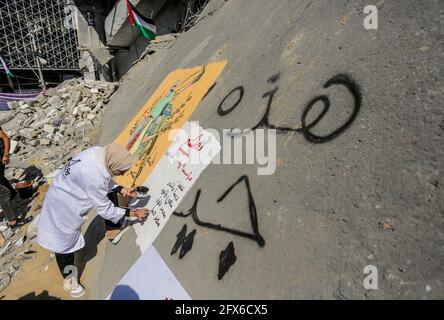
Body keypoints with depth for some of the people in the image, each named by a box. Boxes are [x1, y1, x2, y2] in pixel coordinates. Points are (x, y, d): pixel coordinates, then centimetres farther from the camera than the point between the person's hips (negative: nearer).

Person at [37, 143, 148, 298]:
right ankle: (69, 279, 28)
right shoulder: (95, 176, -38)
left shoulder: (99, 152, -18)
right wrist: (132, 213, -16)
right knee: (65, 243, 7)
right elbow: (104, 210, -24)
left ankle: (113, 228, 32)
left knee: (110, 195, 11)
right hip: (63, 207, -8)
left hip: (69, 191, 8)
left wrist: (122, 190, -8)